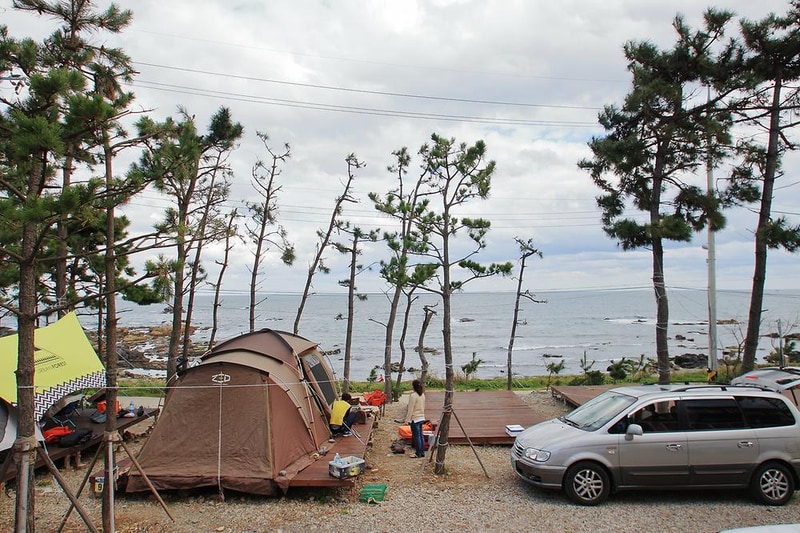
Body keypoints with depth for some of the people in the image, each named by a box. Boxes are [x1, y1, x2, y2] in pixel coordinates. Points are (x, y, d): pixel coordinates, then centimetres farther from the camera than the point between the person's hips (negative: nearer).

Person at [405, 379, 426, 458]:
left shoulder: (413, 395, -19)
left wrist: (407, 419, -11)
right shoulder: (422, 395, 6)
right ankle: (422, 452, 20)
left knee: (416, 436, 0)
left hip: (415, 419, -8)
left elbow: (410, 409, -17)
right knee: (420, 435, 14)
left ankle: (418, 453, 7)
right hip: (421, 418, 8)